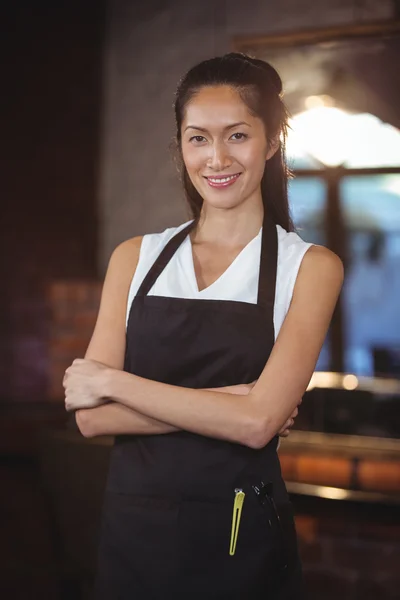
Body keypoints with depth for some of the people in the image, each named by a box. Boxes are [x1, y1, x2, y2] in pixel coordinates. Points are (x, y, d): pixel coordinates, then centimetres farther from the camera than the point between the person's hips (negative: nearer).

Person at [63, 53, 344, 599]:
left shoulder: (310, 266, -6)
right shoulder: (135, 258, 3)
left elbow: (258, 422, -18)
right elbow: (91, 416, -6)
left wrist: (112, 381, -12)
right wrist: (224, 403, -16)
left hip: (242, 540, -2)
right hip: (132, 531, 2)